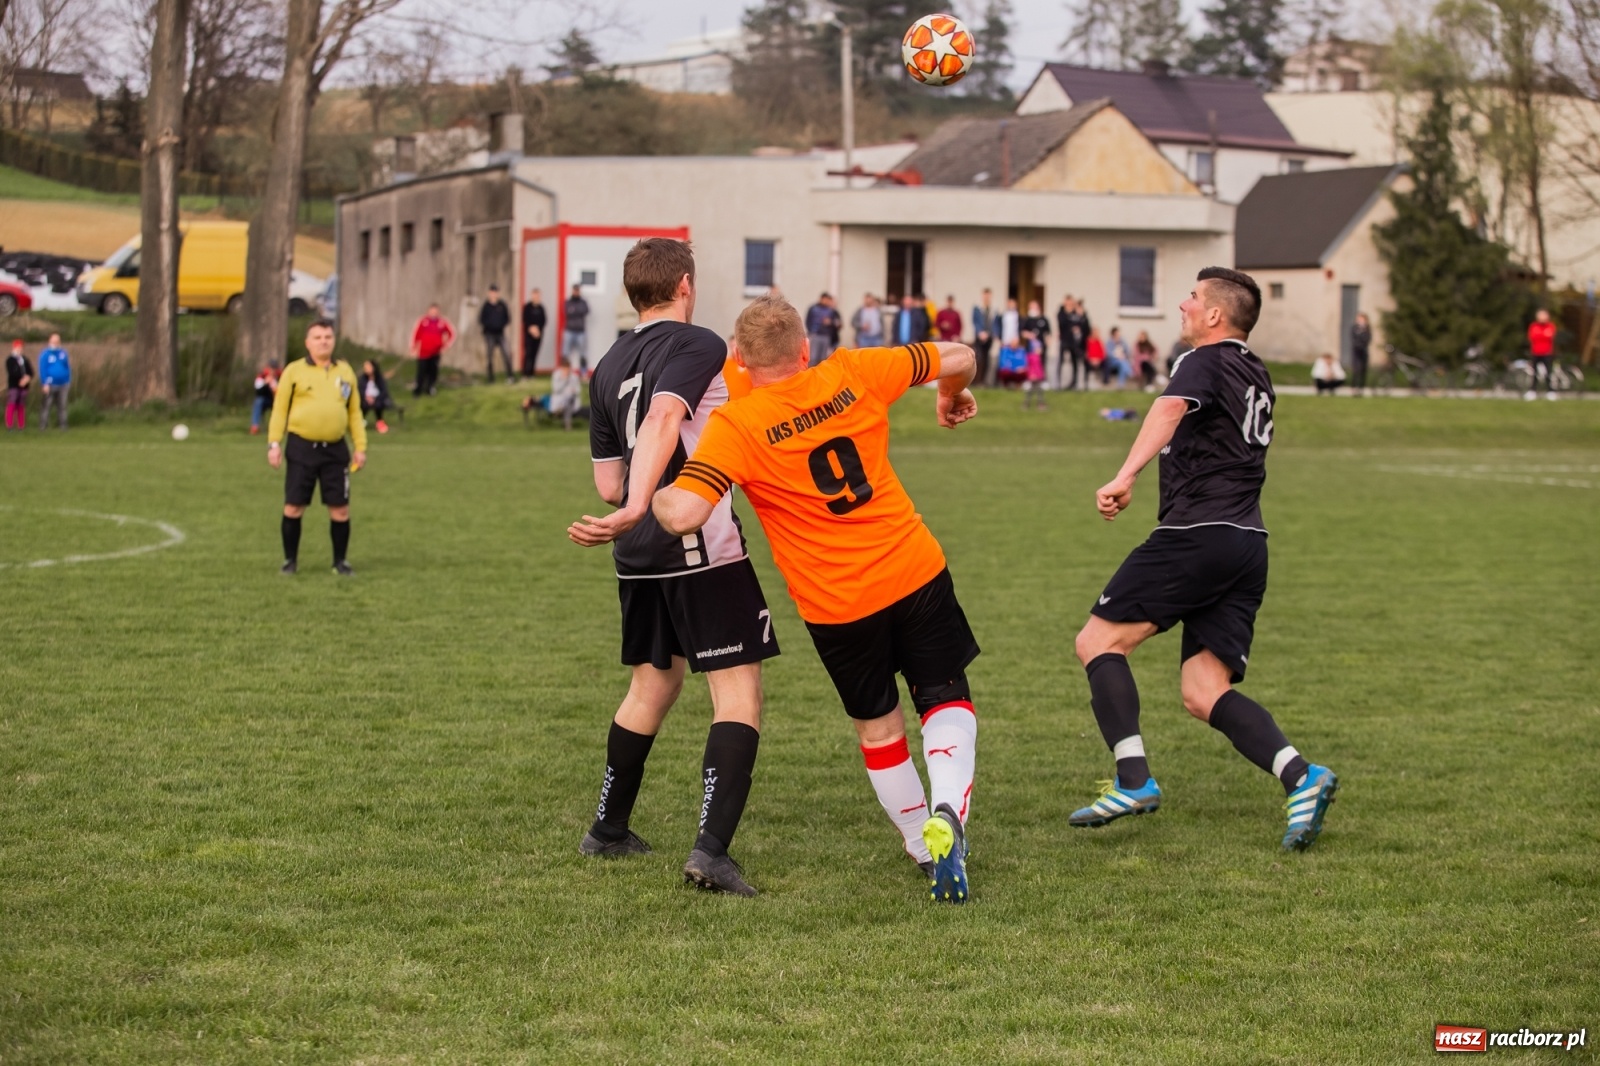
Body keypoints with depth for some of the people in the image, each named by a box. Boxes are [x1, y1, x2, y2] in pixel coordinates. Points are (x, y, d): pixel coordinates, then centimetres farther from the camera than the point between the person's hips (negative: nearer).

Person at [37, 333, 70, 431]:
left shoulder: (63, 352, 9)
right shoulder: (45, 354, -3)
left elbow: (68, 367, 15)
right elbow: (42, 370, -7)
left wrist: (69, 382, 12)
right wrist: (45, 384, -14)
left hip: (63, 385, 3)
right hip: (51, 385, -3)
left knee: (63, 406, 3)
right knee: (47, 405, -2)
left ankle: (63, 425, 7)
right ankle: (43, 425, 2)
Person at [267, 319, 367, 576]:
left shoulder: (345, 371, 11)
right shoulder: (294, 371, 2)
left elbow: (354, 412, 15)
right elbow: (279, 408, 2)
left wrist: (360, 447, 9)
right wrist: (274, 444, -6)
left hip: (335, 449, 2)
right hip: (301, 448, -2)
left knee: (340, 509, 1)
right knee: (293, 507, 0)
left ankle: (341, 562, 15)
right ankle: (290, 560, 14)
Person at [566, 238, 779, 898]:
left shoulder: (608, 368, 14)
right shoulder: (700, 347, -7)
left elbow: (607, 483, 16)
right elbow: (663, 419, -26)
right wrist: (637, 510, -35)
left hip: (638, 554, 7)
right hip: (702, 545, -7)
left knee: (652, 687, 23)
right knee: (737, 693, -4)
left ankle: (608, 830, 32)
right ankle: (712, 849, -17)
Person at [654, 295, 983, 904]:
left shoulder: (735, 425, -14)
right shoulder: (853, 374, -4)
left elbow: (683, 515, -26)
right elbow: (958, 358, 7)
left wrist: (649, 494, -3)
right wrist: (952, 396, 29)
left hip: (835, 603, -1)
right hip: (917, 571, 2)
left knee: (878, 726, 19)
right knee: (947, 700, 14)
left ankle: (924, 847, 28)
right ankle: (946, 812, -11)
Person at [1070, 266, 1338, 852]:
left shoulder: (1206, 361, -4)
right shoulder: (1256, 376, 23)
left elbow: (1171, 408, -25)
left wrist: (1126, 476, -39)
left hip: (1198, 534, -9)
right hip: (1249, 544, 9)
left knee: (1099, 641, -2)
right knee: (1204, 694, 3)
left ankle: (1133, 781, -13)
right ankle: (1301, 776, -16)